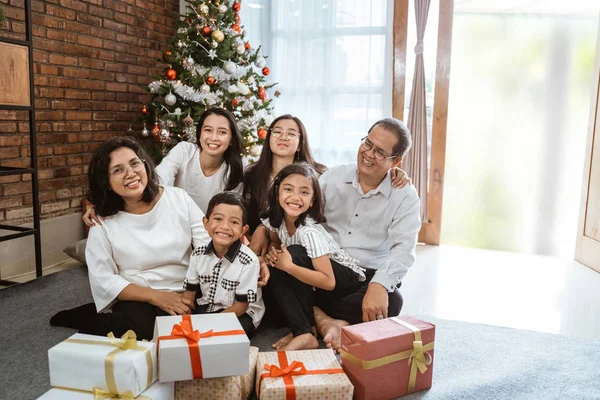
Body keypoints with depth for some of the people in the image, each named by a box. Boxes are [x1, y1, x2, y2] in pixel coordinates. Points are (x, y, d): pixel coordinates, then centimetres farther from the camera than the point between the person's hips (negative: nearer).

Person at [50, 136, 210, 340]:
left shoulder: (179, 198, -3)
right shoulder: (103, 222, -4)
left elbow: (211, 248, -5)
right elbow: (103, 279, -9)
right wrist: (155, 296, -20)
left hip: (185, 294, 4)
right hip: (137, 298, -4)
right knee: (141, 330, -31)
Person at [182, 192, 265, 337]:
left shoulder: (248, 261, -22)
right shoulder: (198, 254, -5)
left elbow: (241, 305, -16)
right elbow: (189, 292, 3)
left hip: (241, 314, -4)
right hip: (206, 307, 5)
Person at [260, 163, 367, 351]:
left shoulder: (309, 232, -29)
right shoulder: (275, 218, -12)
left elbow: (329, 282, -30)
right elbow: (275, 244, 9)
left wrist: (288, 266, -35)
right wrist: (272, 255, -14)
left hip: (348, 279, -6)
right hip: (313, 287, 6)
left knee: (295, 254, -29)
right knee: (274, 273, -19)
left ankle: (305, 333, -20)